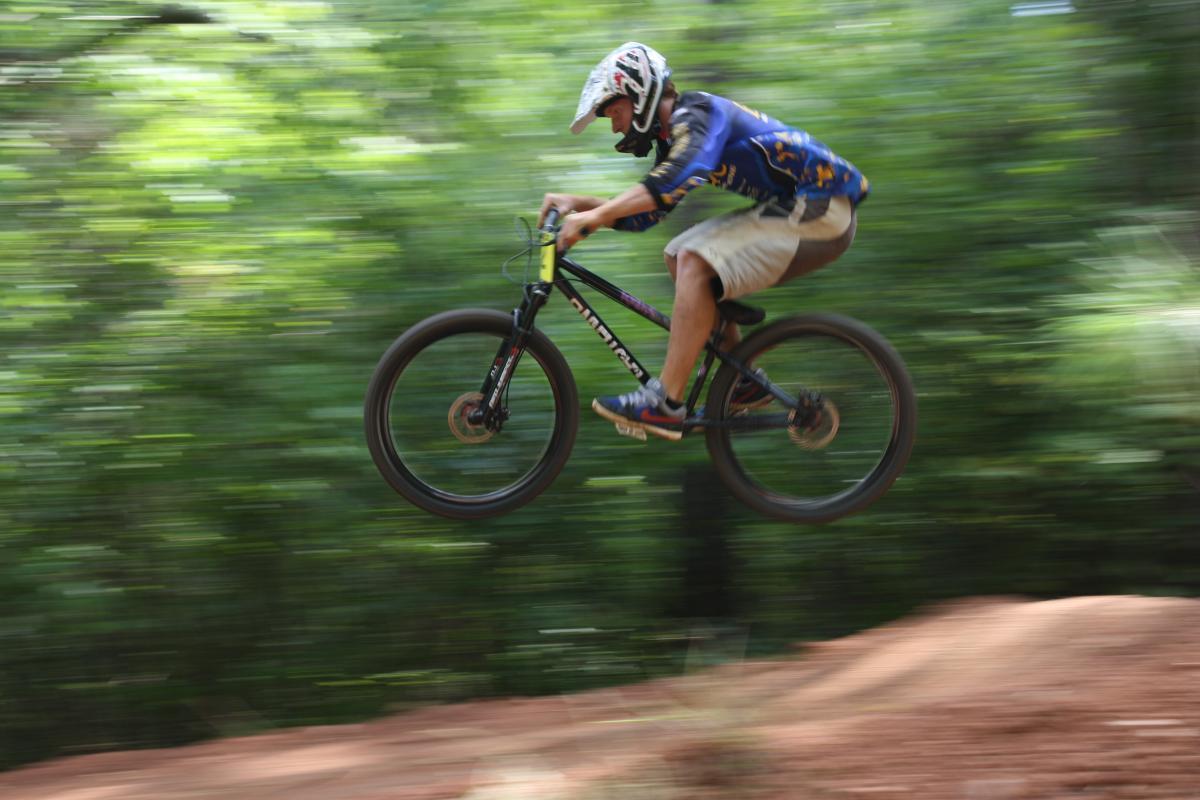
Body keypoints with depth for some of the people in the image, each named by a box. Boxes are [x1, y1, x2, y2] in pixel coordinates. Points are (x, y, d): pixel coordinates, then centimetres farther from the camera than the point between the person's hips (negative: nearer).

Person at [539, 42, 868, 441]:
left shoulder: (697, 112, -15)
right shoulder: (674, 137, 16)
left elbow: (679, 179, -34)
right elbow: (642, 214, 18)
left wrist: (594, 217, -36)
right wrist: (577, 204, 3)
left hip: (819, 211, -10)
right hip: (789, 208, 10)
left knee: (695, 263, -21)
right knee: (679, 257, 11)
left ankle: (665, 404, -23)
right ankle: (743, 382, 14)